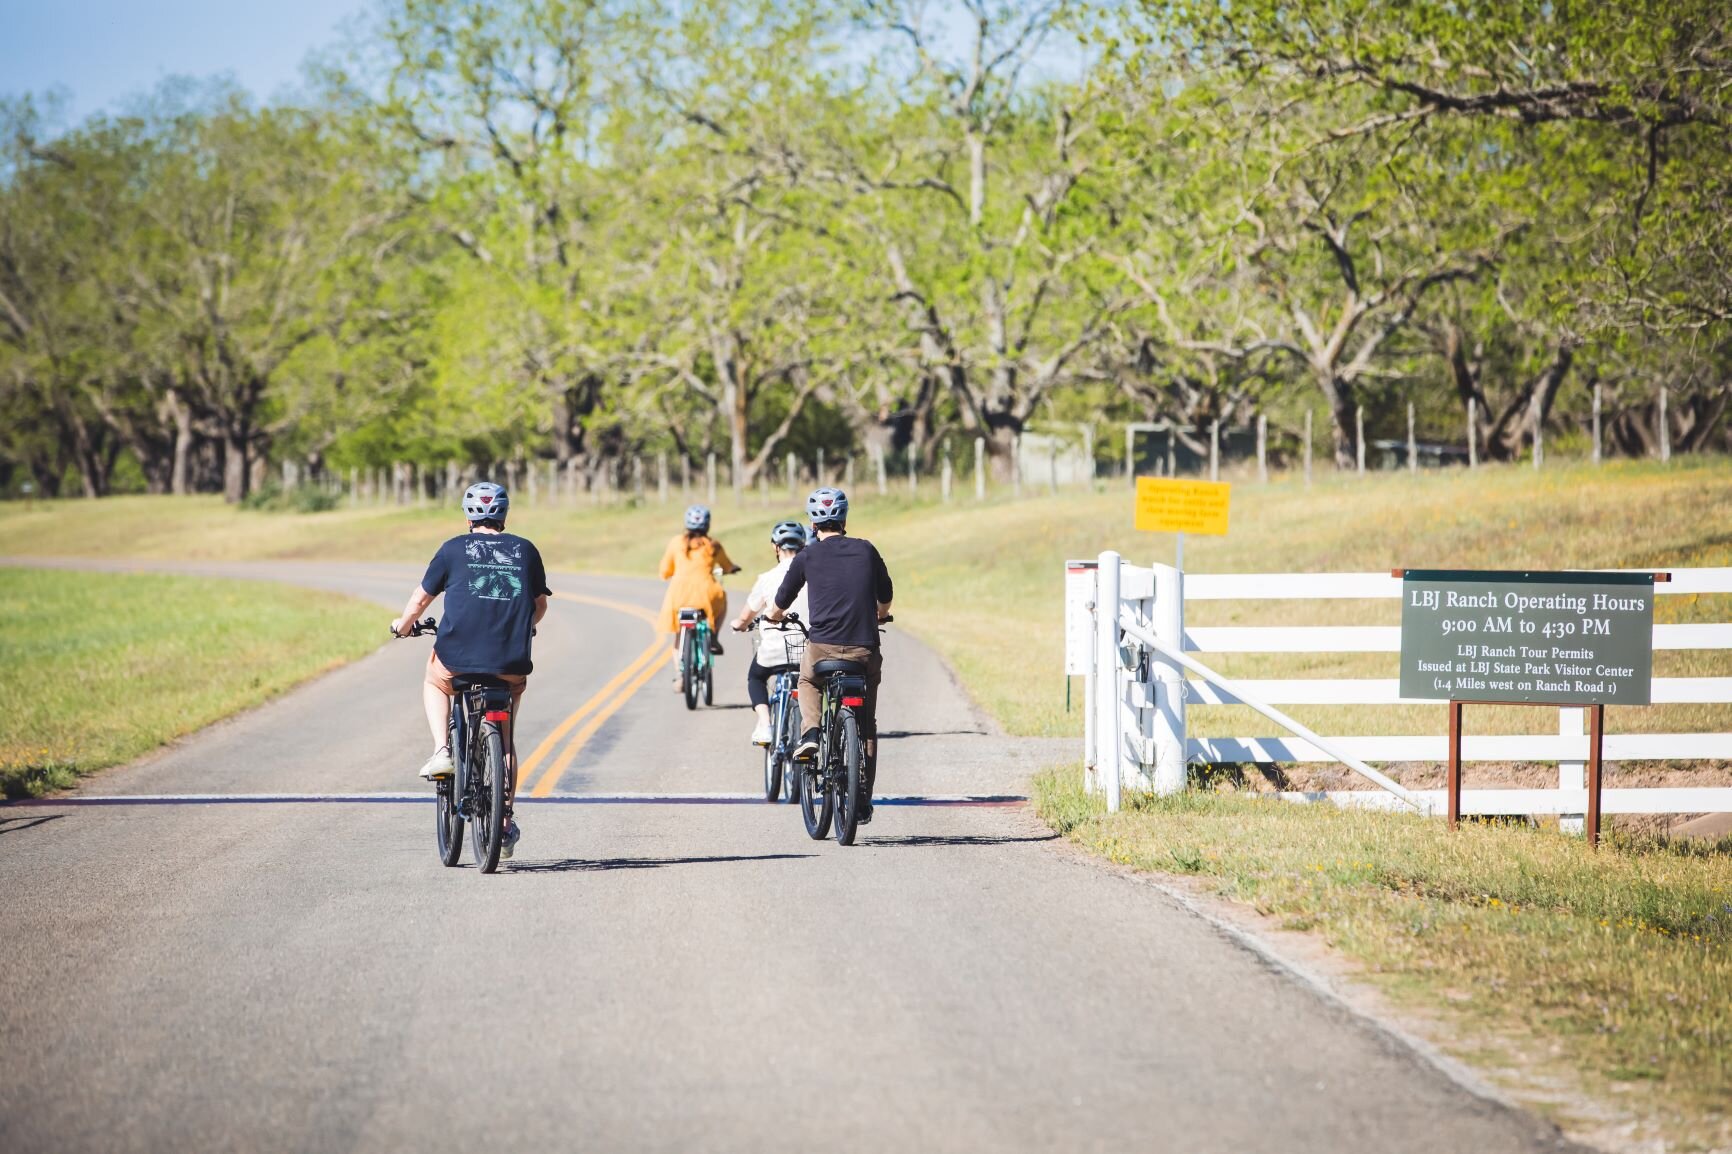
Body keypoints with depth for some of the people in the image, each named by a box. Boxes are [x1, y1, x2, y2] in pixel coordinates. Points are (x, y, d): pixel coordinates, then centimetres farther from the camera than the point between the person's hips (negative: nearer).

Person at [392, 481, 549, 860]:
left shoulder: (454, 549, 5)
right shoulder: (525, 551, 11)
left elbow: (420, 599, 11)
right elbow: (540, 605, 18)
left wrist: (402, 626, 31)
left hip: (459, 658, -2)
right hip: (511, 664, 2)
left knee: (434, 682, 34)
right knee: (505, 739, 20)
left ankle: (442, 751, 13)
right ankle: (506, 824, 17)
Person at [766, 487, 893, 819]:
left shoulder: (807, 557, 3)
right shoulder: (866, 551, 9)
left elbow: (780, 605, 13)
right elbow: (885, 598, 21)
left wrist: (774, 616, 37)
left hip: (822, 646, -1)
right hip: (865, 649, 1)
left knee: (809, 682, 33)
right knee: (867, 727, 15)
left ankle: (809, 733, 6)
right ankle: (863, 802, 12)